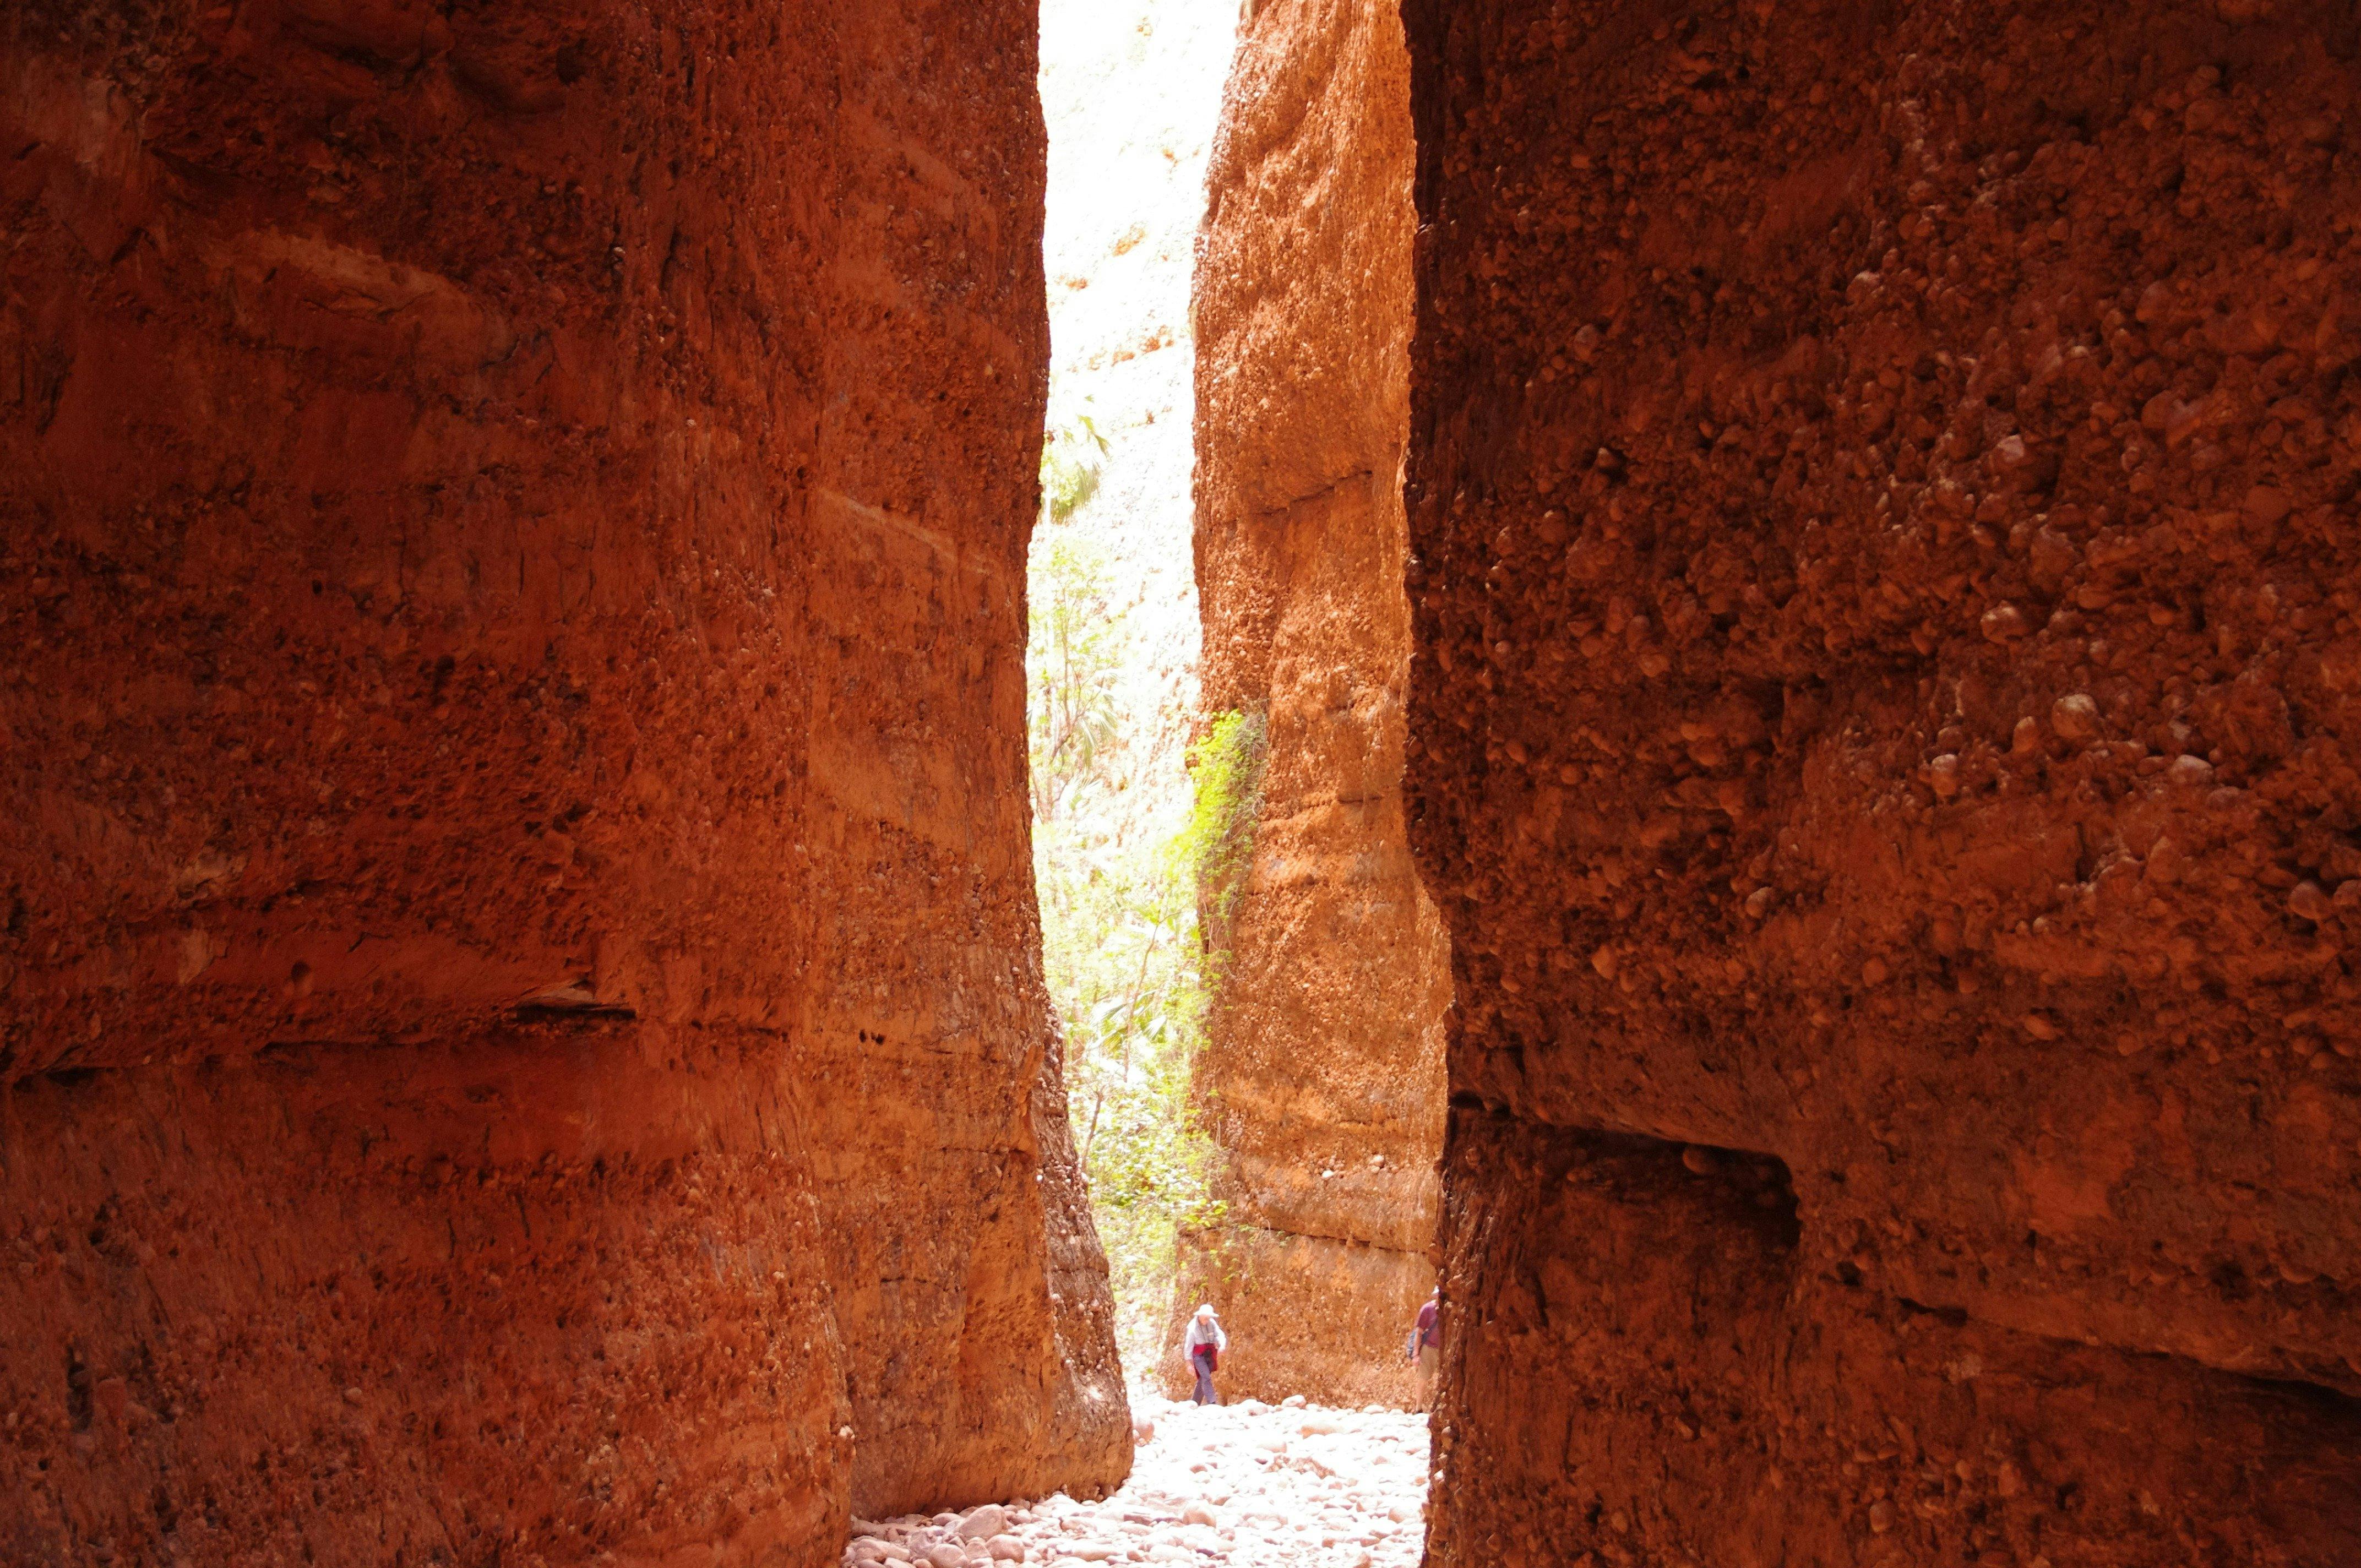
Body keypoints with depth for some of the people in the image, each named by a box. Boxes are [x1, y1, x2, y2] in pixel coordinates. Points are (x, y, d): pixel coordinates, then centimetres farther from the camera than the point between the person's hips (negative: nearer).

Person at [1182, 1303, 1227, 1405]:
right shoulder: (1193, 1327, -14)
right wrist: (1189, 1363, -11)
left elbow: (1220, 1335, -9)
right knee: (1206, 1377, -19)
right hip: (1198, 1355, -5)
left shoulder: (1212, 1323, -1)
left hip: (1210, 1354, 5)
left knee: (1203, 1379, 8)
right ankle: (1212, 1403, -27)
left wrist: (1222, 1346, -31)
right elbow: (1188, 1346, -10)